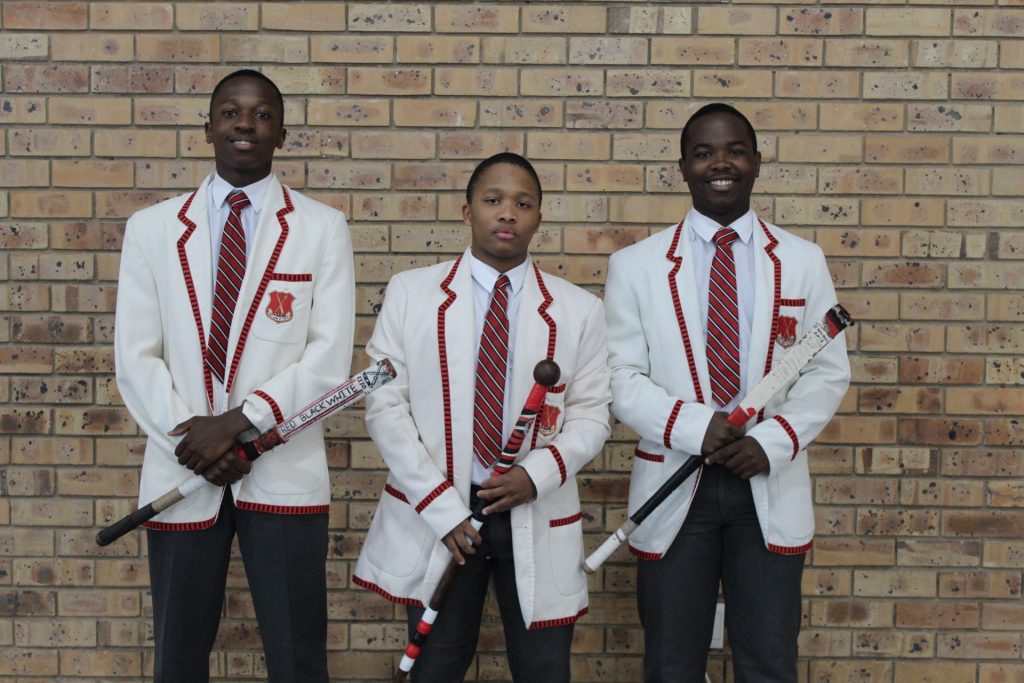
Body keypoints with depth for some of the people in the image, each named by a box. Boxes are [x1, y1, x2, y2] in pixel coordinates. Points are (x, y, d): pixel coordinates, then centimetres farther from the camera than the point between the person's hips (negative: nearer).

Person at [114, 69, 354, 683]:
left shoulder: (322, 228, 1)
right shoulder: (151, 228, 7)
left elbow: (330, 356, -6)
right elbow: (135, 357, 2)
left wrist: (242, 420, -16)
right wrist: (192, 436, -11)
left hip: (283, 473, -2)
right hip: (180, 469, 2)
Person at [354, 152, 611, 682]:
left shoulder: (579, 310, 3)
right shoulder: (411, 293, 1)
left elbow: (592, 415, 3)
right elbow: (385, 405, -3)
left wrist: (538, 474, -16)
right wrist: (440, 506, -11)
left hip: (538, 518, 1)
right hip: (435, 516, 0)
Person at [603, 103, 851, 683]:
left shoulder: (803, 261, 5)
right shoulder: (636, 266, 1)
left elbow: (829, 372, 3)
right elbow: (621, 378, -3)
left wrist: (773, 441, -13)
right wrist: (695, 427, -19)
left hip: (770, 488, 1)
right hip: (674, 488, -1)